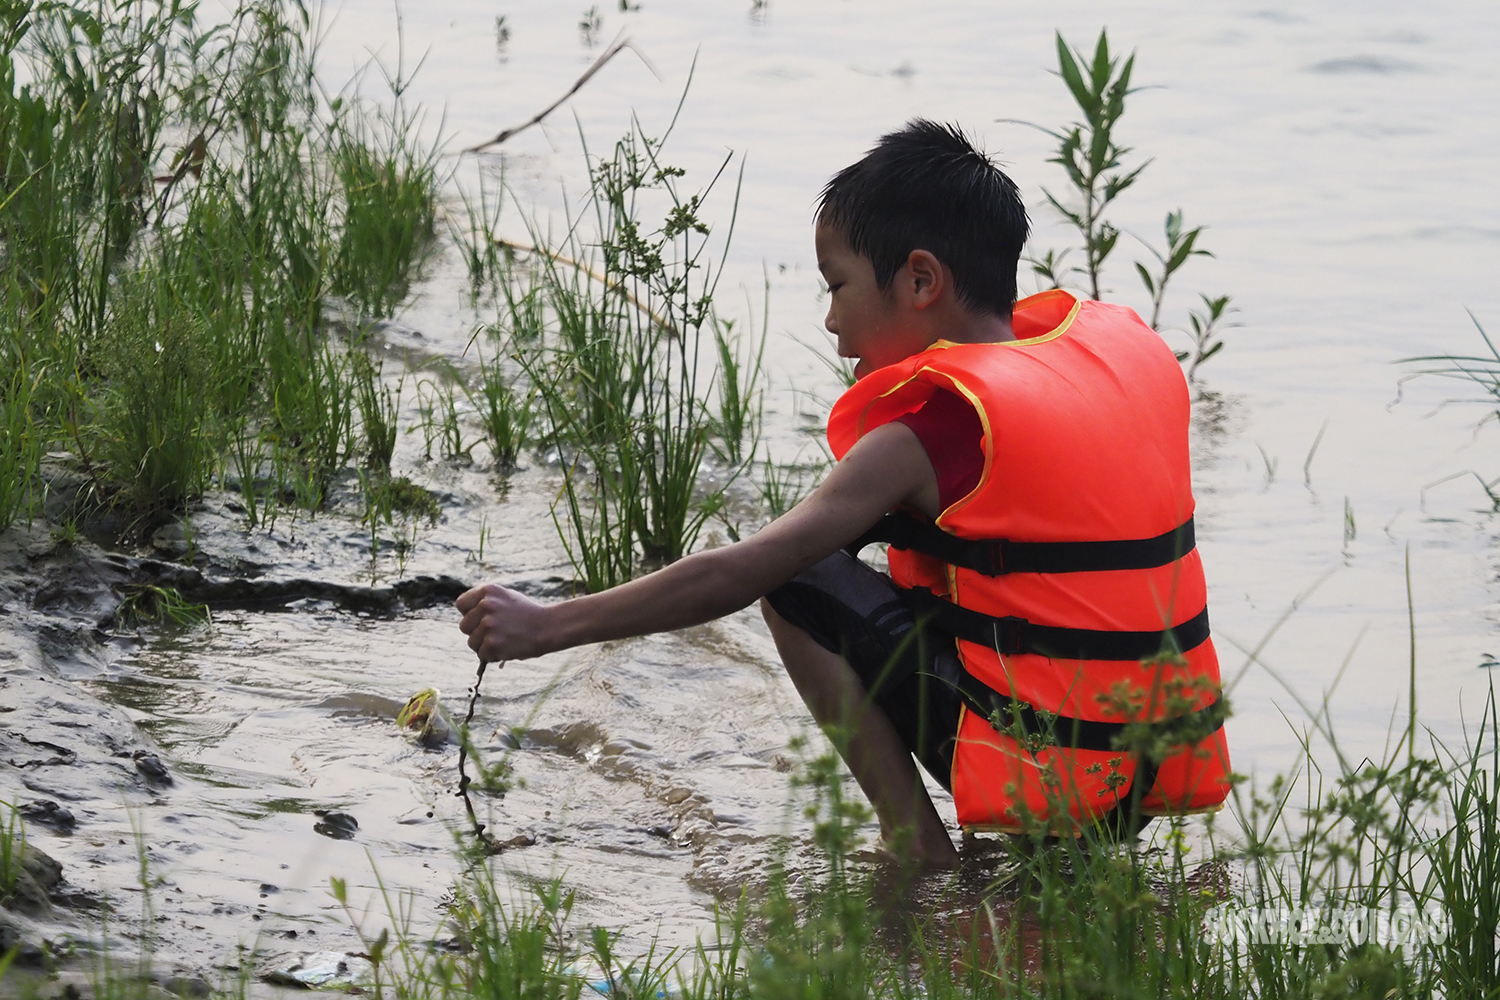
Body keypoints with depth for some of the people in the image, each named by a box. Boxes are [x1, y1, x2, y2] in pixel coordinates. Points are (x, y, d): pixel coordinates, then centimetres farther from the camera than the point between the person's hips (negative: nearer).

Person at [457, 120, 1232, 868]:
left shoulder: (938, 424, -12)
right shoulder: (1125, 346, 7)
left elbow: (737, 575, -14)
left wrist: (546, 626, -8)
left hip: (1043, 782, -7)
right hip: (1167, 770, 8)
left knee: (798, 578, 2)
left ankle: (918, 845, -2)